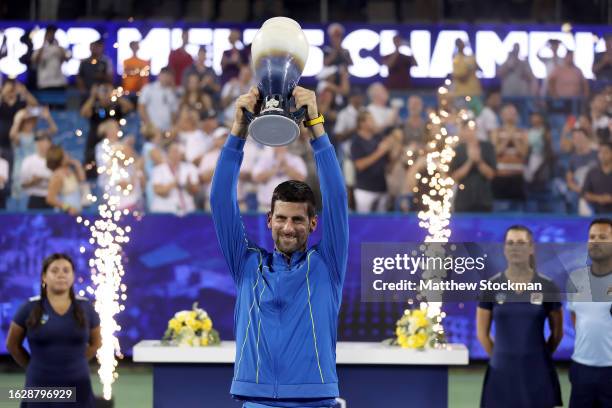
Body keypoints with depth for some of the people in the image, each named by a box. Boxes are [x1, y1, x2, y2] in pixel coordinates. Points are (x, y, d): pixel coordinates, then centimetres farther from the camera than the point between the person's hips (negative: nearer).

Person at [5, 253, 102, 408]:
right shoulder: (30, 308, -2)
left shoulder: (85, 307, 2)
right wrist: (34, 367, 5)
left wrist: (76, 363, 9)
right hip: (40, 388, -1)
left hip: (77, 388, 1)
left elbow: (95, 343, 17)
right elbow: (12, 344, 8)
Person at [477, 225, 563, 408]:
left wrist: (537, 356, 8)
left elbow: (557, 332, 8)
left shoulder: (547, 286, -1)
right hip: (502, 372, 1)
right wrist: (501, 357, 7)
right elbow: (482, 333, 7)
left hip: (537, 371, 0)